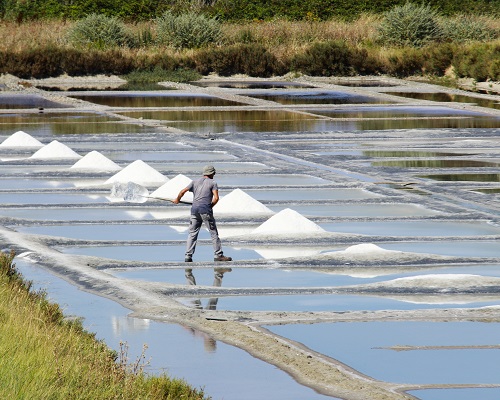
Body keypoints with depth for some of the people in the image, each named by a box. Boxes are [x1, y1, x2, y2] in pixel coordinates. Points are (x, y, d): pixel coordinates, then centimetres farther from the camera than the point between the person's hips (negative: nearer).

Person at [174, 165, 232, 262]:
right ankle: (218, 255, 2)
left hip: (194, 209, 4)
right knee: (214, 233, 3)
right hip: (205, 209, -4)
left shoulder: (195, 181, 16)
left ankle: (188, 256, 0)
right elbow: (216, 198, -8)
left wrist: (177, 200, 28)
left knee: (192, 233, 7)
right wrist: (211, 206, 8)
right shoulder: (212, 183, 4)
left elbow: (183, 191, 12)